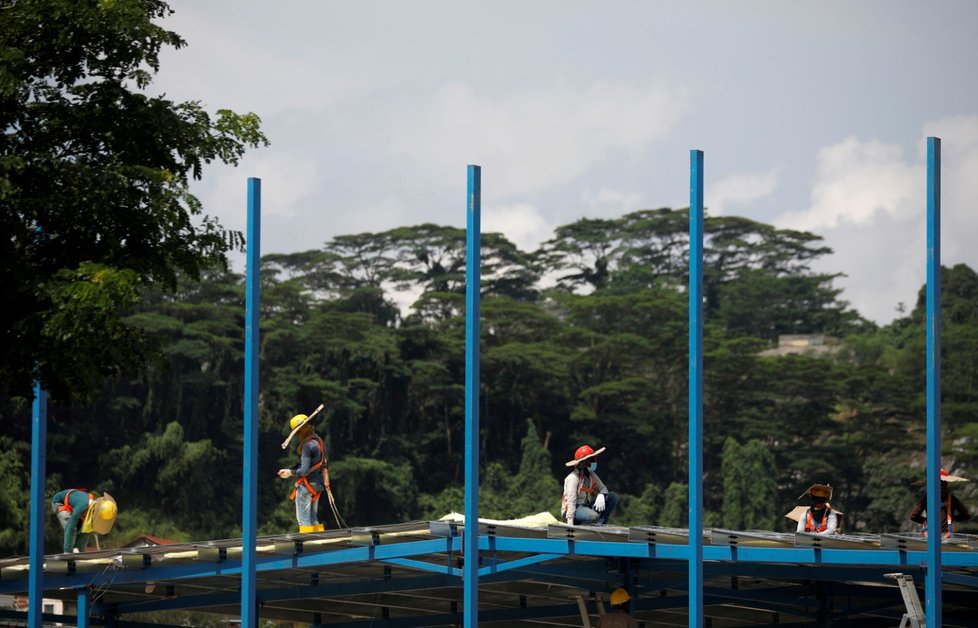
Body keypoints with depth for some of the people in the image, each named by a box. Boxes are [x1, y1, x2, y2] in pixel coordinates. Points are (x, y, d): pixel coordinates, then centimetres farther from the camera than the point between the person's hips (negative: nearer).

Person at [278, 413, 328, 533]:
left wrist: (291, 473, -5)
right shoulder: (319, 441, 9)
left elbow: (304, 471, -23)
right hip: (318, 485, 9)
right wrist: (289, 470, 8)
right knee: (313, 518, 15)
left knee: (303, 518, -1)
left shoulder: (308, 446, -20)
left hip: (307, 484, -9)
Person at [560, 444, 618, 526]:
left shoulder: (592, 475, 4)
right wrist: (570, 524, -31)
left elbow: (603, 488, 3)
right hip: (574, 510, -8)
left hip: (587, 506, 8)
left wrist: (601, 496, -24)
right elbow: (571, 501, -25)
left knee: (613, 497, -3)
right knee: (593, 516, -39)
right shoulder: (573, 478, -20)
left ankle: (600, 524, -11)